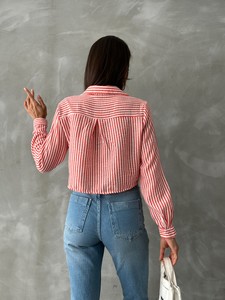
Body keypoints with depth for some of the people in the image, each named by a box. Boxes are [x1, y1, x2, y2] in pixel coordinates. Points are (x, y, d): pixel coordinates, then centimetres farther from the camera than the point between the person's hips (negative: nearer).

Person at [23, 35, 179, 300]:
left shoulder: (68, 107, -7)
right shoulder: (138, 109, -10)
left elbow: (44, 162, 1)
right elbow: (151, 174, -9)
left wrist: (38, 120, 16)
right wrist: (166, 228, -1)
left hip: (81, 211, 1)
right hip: (124, 211, -1)